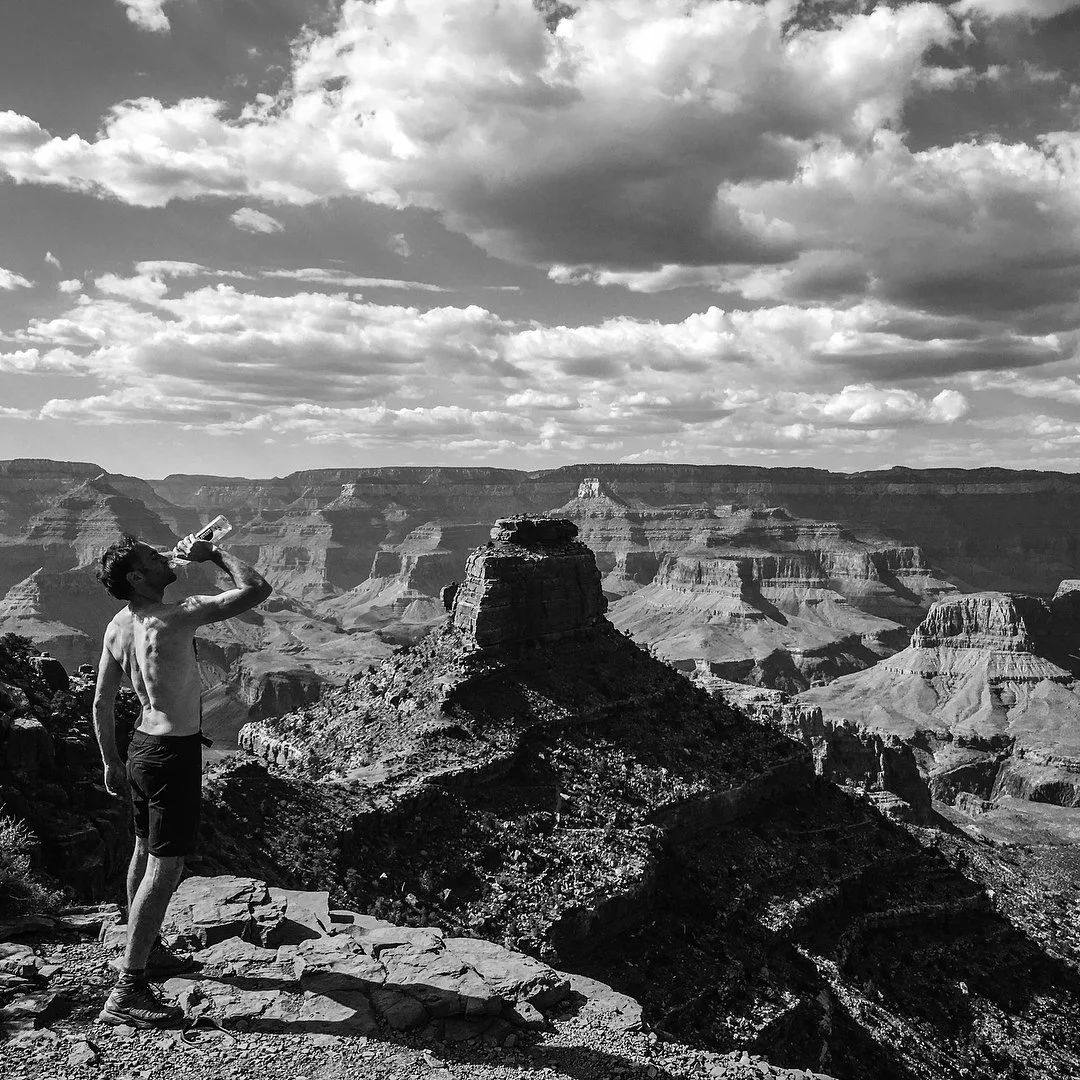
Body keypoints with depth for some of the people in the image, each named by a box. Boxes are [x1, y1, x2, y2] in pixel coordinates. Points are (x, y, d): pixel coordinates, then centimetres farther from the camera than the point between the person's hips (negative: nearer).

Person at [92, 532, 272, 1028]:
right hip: (175, 755, -9)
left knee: (145, 851, 24)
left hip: (141, 745, 9)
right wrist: (213, 553, -11)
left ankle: (144, 945, 44)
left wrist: (111, 761, 20)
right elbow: (257, 589, -24)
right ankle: (128, 991, -2)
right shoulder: (176, 618, -24)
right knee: (165, 867, -4)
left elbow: (101, 702, 9)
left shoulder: (117, 627, 1)